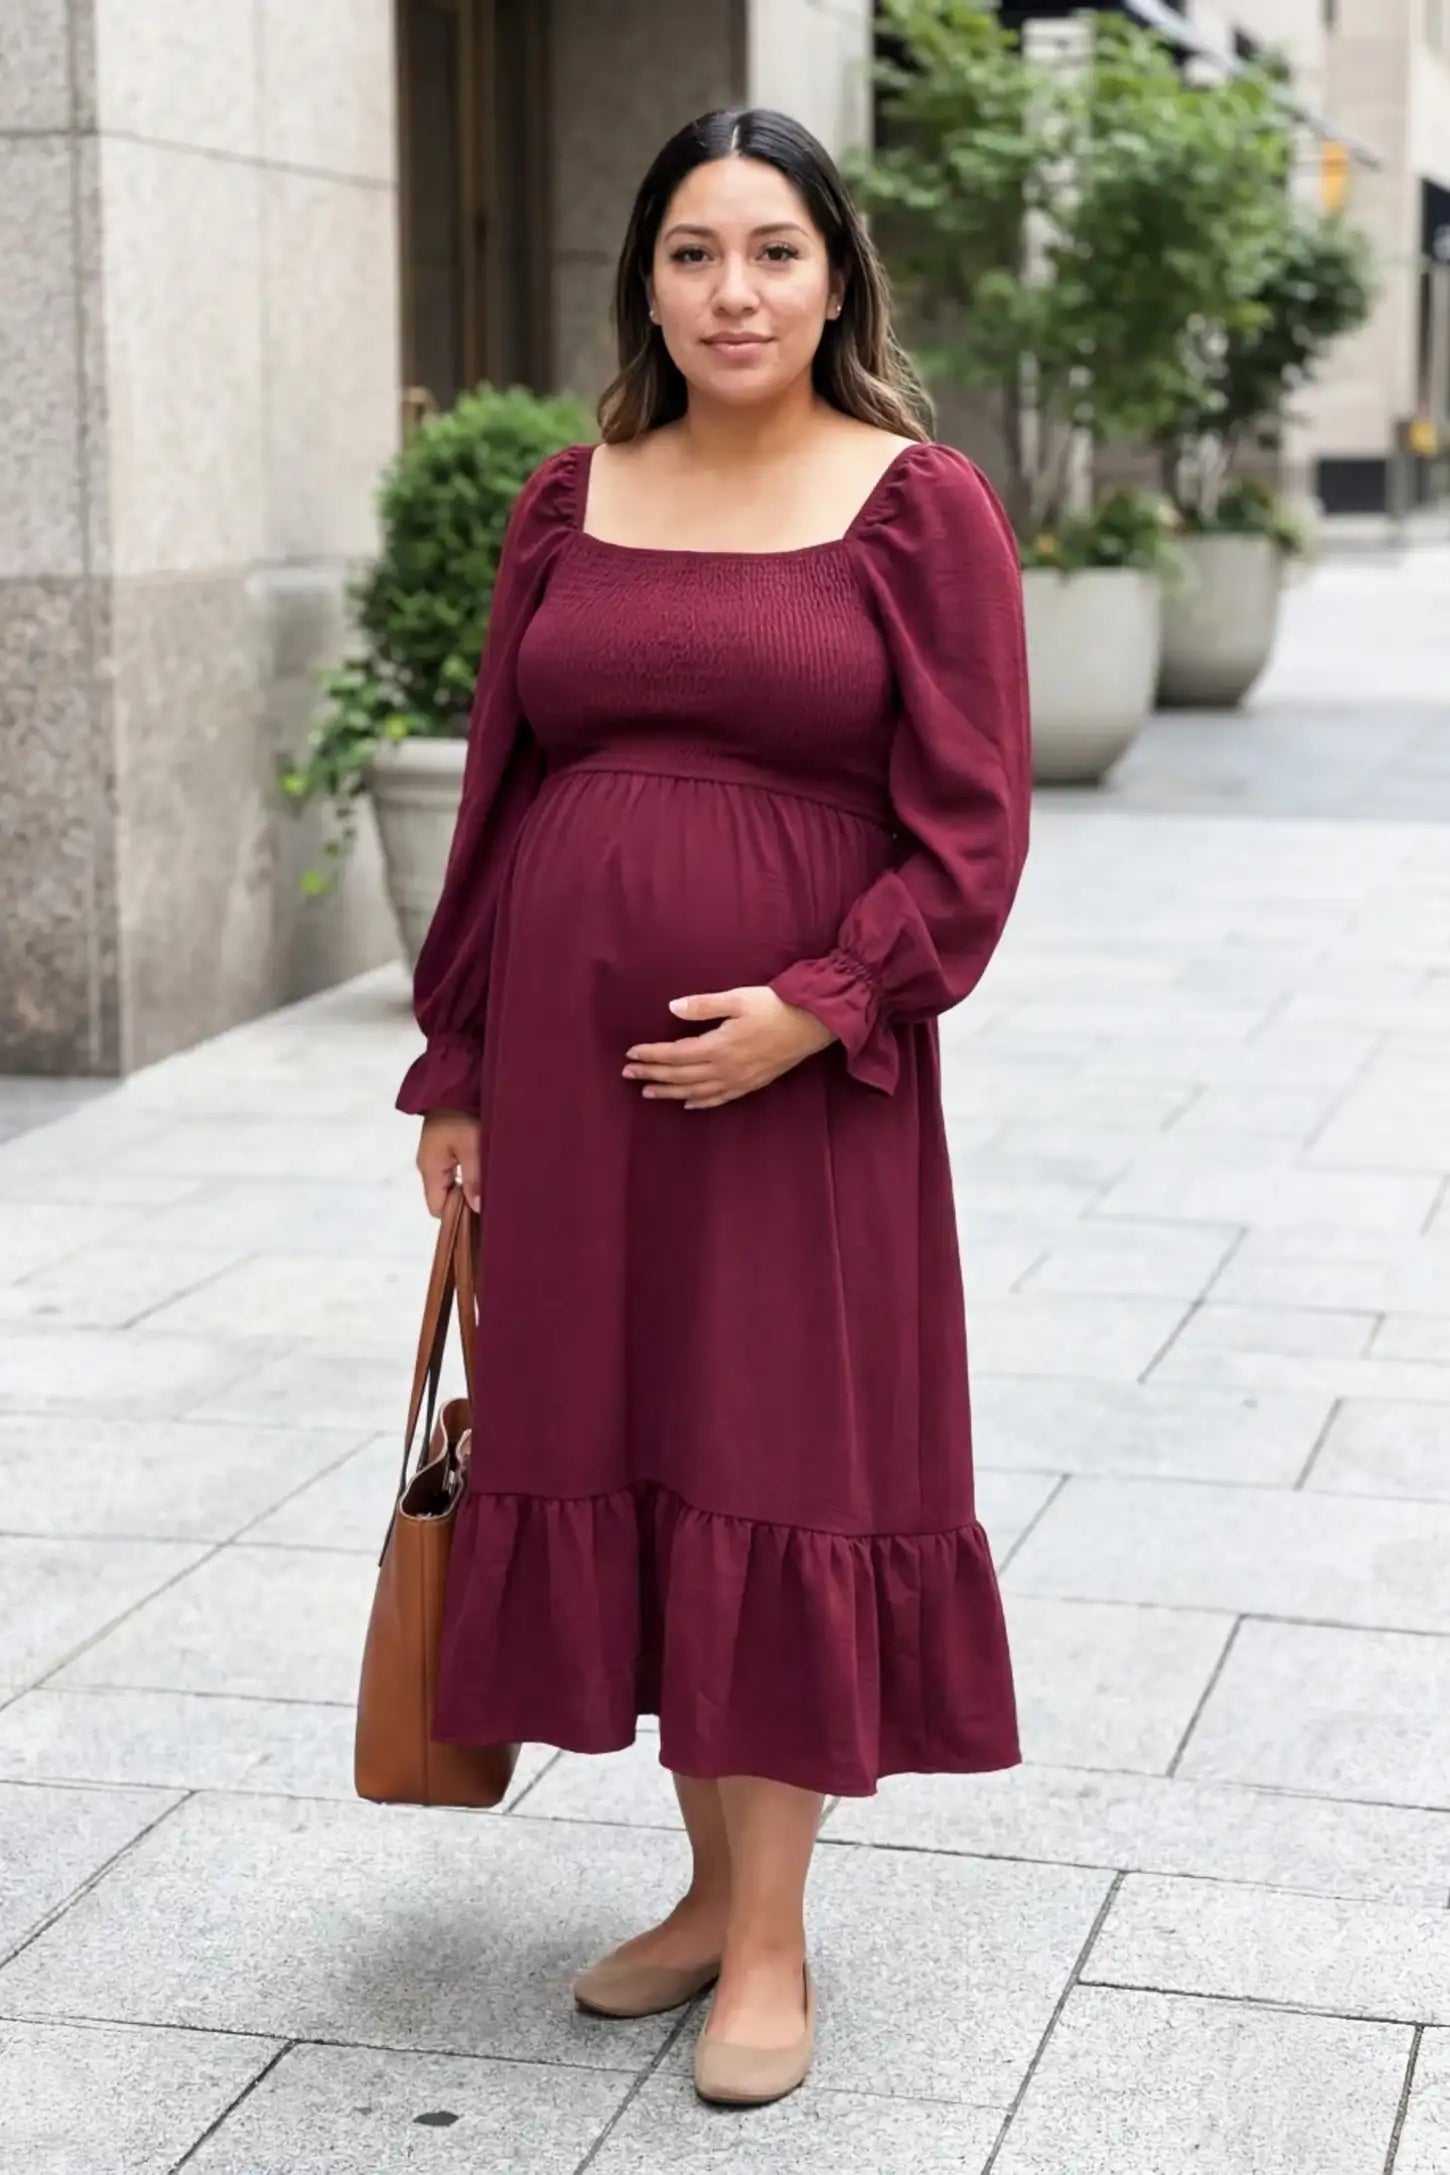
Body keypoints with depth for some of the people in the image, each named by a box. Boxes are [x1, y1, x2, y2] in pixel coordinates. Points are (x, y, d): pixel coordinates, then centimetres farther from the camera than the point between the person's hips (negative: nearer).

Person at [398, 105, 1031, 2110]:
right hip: (568, 1065, 4)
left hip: (797, 1076, -4)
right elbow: (497, 798, 11)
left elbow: (973, 829, -5)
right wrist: (458, 1071, 10)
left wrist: (816, 1012, -16)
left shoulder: (923, 507, -3)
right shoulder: (569, 503, 8)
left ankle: (775, 1940, 14)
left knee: (778, 1474, 2)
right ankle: (715, 1882, 26)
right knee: (603, 1454, 9)